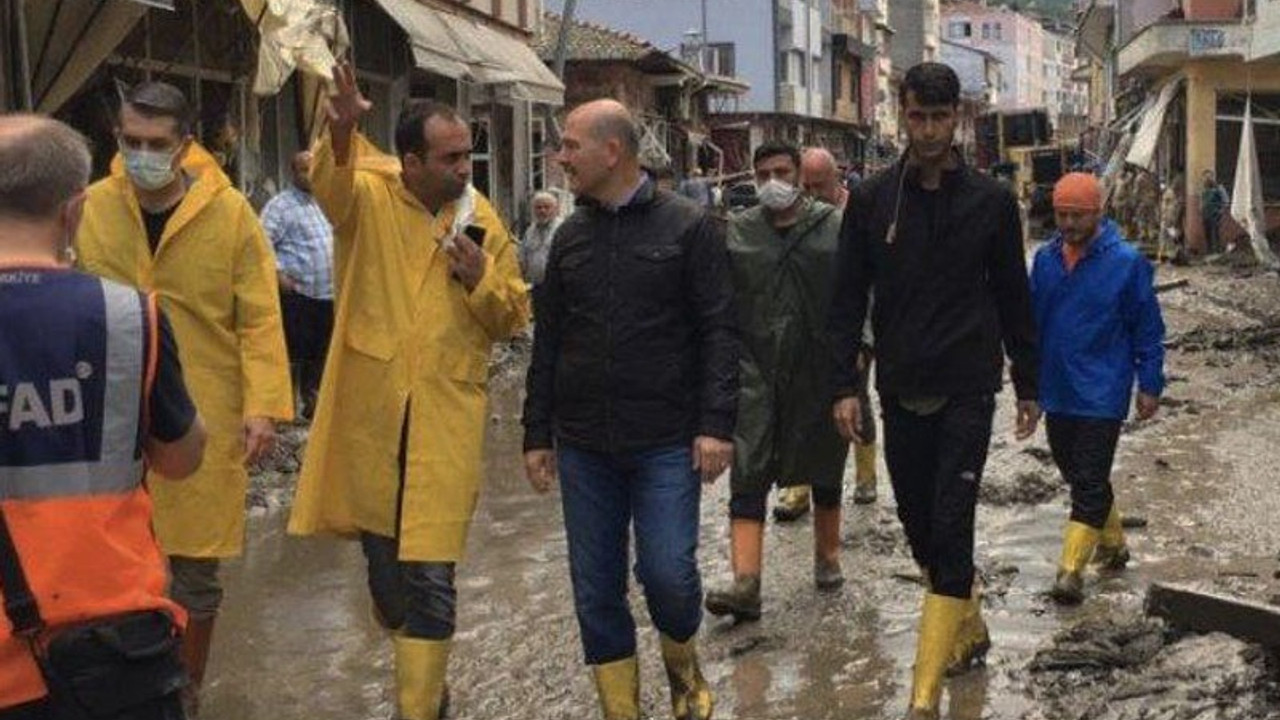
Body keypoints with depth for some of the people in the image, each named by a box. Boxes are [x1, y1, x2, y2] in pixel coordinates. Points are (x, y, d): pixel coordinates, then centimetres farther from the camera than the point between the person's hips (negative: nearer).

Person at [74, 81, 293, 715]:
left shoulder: (229, 213, -7)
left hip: (204, 418, -1)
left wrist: (263, 406, -13)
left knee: (195, 565, 9)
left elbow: (260, 319, -5)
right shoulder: (91, 208, -1)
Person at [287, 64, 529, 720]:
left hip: (446, 418, 0)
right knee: (381, 553, 18)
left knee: (430, 572, -4)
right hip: (368, 408, 1)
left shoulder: (481, 221, 2)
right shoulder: (367, 196, -4)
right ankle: (417, 661, 44)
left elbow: (514, 317, 8)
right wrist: (341, 131, -50)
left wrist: (481, 279, -13)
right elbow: (330, 180, -28)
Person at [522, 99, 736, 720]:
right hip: (583, 446, 4)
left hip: (666, 442, -4)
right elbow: (548, 341, 13)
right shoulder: (571, 236, 10)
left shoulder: (689, 227, -3)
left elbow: (718, 331, -6)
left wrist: (715, 423, -14)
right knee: (596, 591, 6)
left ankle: (683, 667, 24)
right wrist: (538, 432, 11)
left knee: (668, 572, -8)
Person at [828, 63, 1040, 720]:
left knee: (950, 526, -9)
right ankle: (969, 629, 35)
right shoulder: (872, 200, 2)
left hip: (967, 388, -2)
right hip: (900, 389, 2)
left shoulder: (990, 200, 1)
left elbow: (1013, 297, 8)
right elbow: (848, 298, 3)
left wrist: (1027, 385, 11)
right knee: (918, 524, 11)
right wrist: (845, 384, -4)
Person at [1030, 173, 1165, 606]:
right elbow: (1032, 319, 11)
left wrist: (1150, 385, -4)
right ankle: (1111, 542, 35)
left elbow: (1148, 327, -4)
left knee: (1090, 483, -6)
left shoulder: (1127, 262, -9)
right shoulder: (1046, 258, 3)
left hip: (1102, 395, -5)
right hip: (1057, 391, 6)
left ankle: (1072, 569, -5)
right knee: (1075, 473, 16)